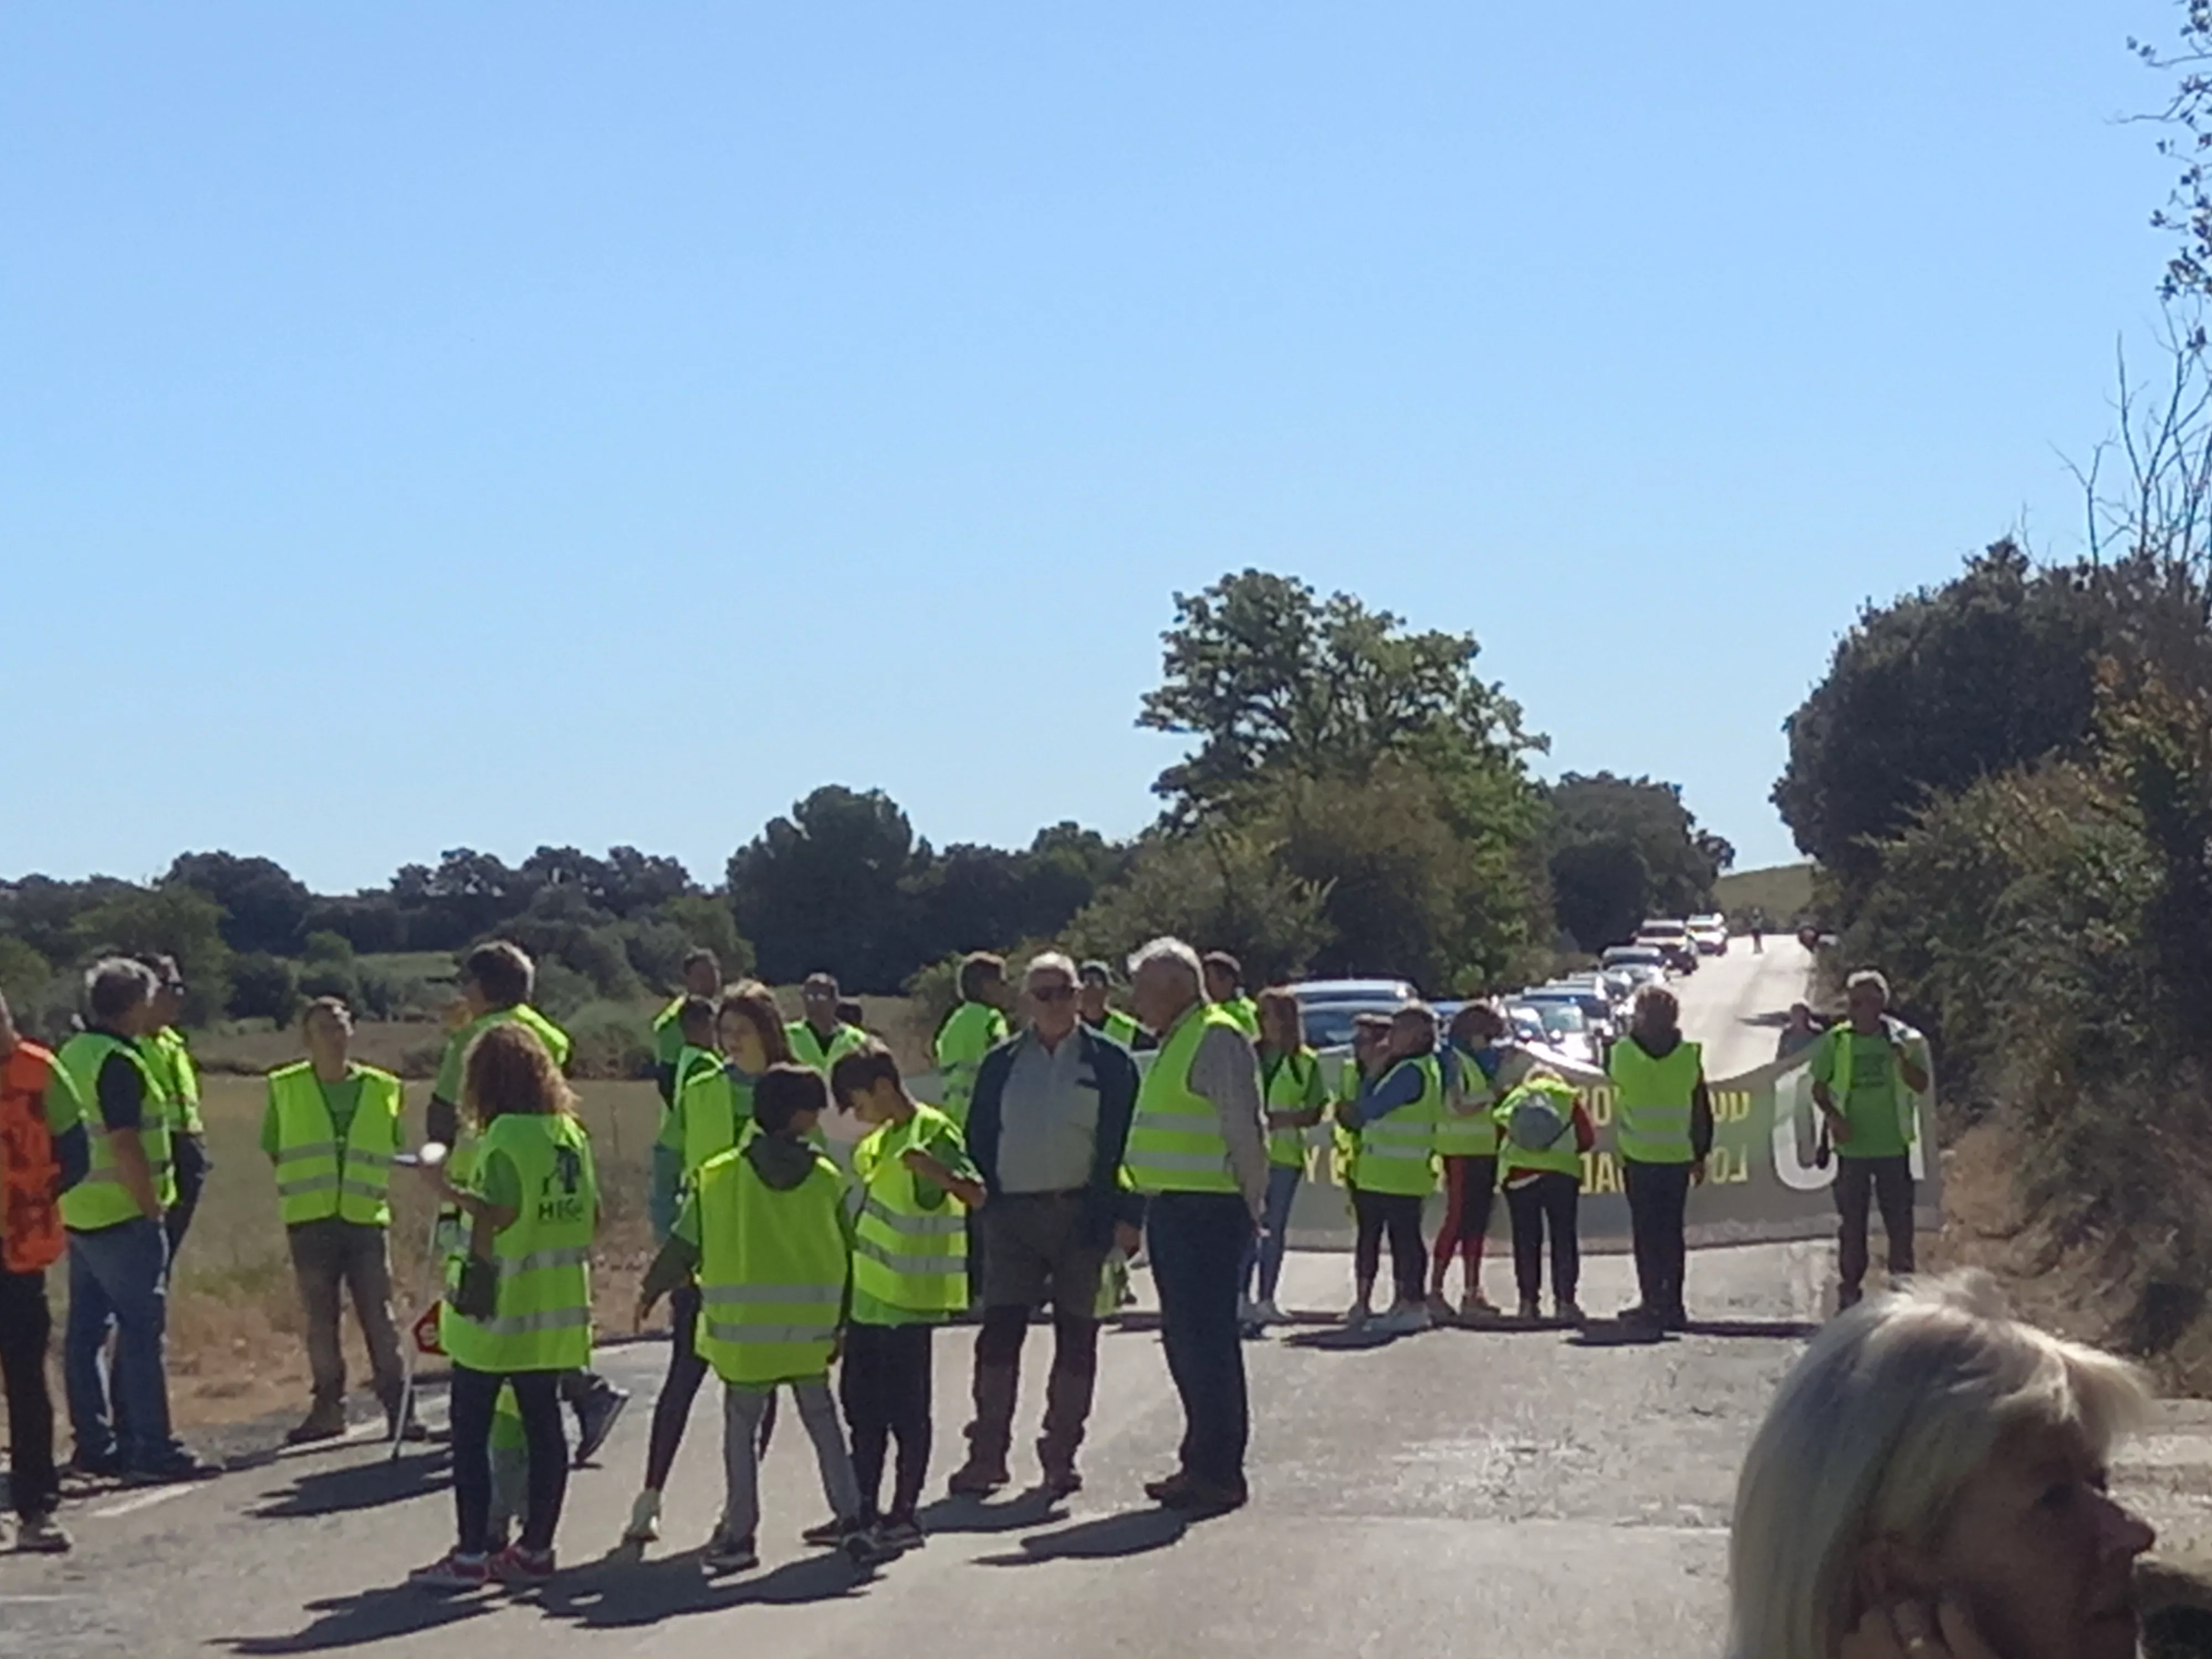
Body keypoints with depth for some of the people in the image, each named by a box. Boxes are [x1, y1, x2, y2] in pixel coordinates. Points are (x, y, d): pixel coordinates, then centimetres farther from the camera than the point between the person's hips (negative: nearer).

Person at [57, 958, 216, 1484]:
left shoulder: (72, 1055, 13)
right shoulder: (119, 1062, -15)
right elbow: (125, 1145, -21)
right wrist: (152, 1208, -14)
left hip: (81, 1215, 10)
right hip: (123, 1217, -9)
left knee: (87, 1331, 11)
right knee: (142, 1331, -6)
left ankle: (93, 1445, 16)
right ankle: (151, 1450, -6)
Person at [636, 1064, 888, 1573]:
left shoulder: (718, 1178, -4)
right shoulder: (827, 1180, 0)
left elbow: (684, 1246, 1)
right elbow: (847, 1259, 5)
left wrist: (651, 1291, 17)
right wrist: (841, 1324, 16)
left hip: (744, 1333, -1)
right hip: (810, 1331, 1)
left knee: (741, 1427, 8)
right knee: (823, 1422, 13)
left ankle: (740, 1532, 6)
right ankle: (850, 1520, 8)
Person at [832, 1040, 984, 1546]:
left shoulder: (934, 1132, -12)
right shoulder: (875, 1143, 15)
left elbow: (977, 1195, -23)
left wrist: (935, 1171, -39)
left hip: (909, 1297, -9)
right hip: (867, 1295, 9)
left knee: (906, 1411, -2)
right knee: (862, 1408, 12)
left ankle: (905, 1515, 4)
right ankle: (865, 1509, 20)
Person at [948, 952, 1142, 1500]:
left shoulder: (1108, 1062, 4)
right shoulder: (1001, 1064, 10)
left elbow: (1125, 1144, 2)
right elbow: (979, 1140, 11)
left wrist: (1125, 1216, -6)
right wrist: (978, 1205, 1)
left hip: (1081, 1213, -1)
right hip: (1013, 1215, 1)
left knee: (1076, 1336, 3)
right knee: (999, 1331, -4)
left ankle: (1061, 1454, 12)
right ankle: (987, 1453, 0)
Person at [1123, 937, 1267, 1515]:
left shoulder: (1217, 1039, -12)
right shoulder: (1176, 1042, 20)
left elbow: (1243, 1129, -16)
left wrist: (1250, 1204, -15)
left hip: (1207, 1211, -10)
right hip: (1172, 1209, 10)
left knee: (1206, 1339, -8)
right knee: (1183, 1339, 13)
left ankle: (1218, 1472, -4)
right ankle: (1204, 1464, 21)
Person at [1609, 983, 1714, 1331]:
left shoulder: (1623, 1052, -7)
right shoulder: (1690, 1056, -2)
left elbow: (1609, 1073, 17)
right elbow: (1703, 1111, 4)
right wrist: (1701, 1154, 12)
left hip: (1638, 1156, -2)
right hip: (1679, 1155, 2)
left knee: (1646, 1230, 3)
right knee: (1672, 1230, 9)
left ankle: (1653, 1301, -2)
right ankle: (1673, 1305, 7)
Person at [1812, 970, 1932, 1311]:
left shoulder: (1904, 1039, -2)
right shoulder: (1835, 1040, 1)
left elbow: (1921, 1085, -9)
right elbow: (1819, 1087, 8)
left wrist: (1901, 1056, -26)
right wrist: (1833, 1116, -10)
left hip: (1893, 1145, -1)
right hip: (1852, 1145, 1)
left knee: (1899, 1219, 1)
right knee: (1852, 1220, 7)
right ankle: (1849, 1287, 17)